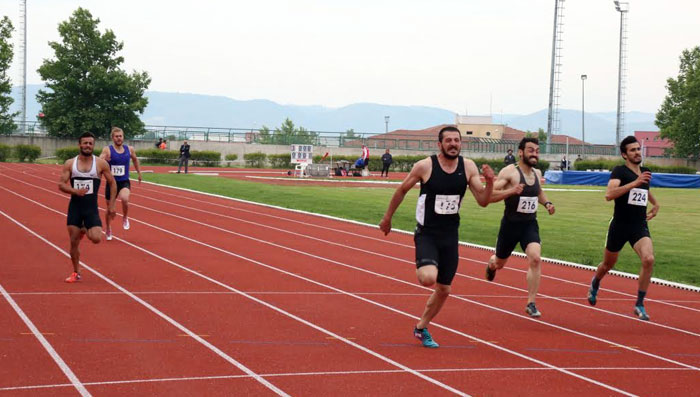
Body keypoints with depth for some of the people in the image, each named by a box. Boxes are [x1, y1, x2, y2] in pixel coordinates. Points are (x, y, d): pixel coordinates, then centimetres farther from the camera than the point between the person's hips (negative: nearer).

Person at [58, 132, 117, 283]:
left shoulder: (101, 164, -3)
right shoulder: (70, 164, -1)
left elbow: (112, 184, 6)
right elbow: (61, 185, -3)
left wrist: (111, 205, 2)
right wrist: (75, 191, -21)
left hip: (91, 207, -1)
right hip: (75, 206, 1)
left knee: (96, 238, -16)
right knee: (74, 242, 2)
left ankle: (85, 230, 21)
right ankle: (76, 273, 18)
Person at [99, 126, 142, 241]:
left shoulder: (129, 150, 1)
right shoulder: (107, 150, -9)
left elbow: (135, 160, 21)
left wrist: (139, 173, 28)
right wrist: (104, 159, -41)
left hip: (124, 182, 1)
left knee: (125, 198, -31)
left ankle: (125, 218, -1)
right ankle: (108, 230, 36)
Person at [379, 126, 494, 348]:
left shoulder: (468, 167, -1)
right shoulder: (425, 166, -11)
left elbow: (483, 201, -1)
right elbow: (402, 190, 3)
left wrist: (489, 182, -20)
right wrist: (387, 218, 11)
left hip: (450, 236, 4)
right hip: (427, 234, -4)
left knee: (444, 289, 11)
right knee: (428, 278, -29)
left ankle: (421, 328, 31)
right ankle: (422, 270, 7)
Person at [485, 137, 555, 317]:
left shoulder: (537, 173, 6)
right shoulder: (509, 172, -14)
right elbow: (489, 195, -22)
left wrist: (546, 203, 9)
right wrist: (511, 190, -34)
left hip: (530, 224, 3)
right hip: (511, 224, -3)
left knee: (535, 259, -20)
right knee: (499, 263, 15)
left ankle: (531, 304, -13)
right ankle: (491, 264, 56)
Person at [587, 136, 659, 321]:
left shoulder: (645, 172, 10)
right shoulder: (619, 171, -10)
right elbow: (609, 194, -29)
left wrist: (655, 204, 26)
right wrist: (634, 183, -34)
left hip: (640, 227, 4)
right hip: (619, 226, -4)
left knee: (649, 259, -22)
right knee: (608, 264, 16)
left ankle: (640, 304, -11)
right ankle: (595, 284, 52)